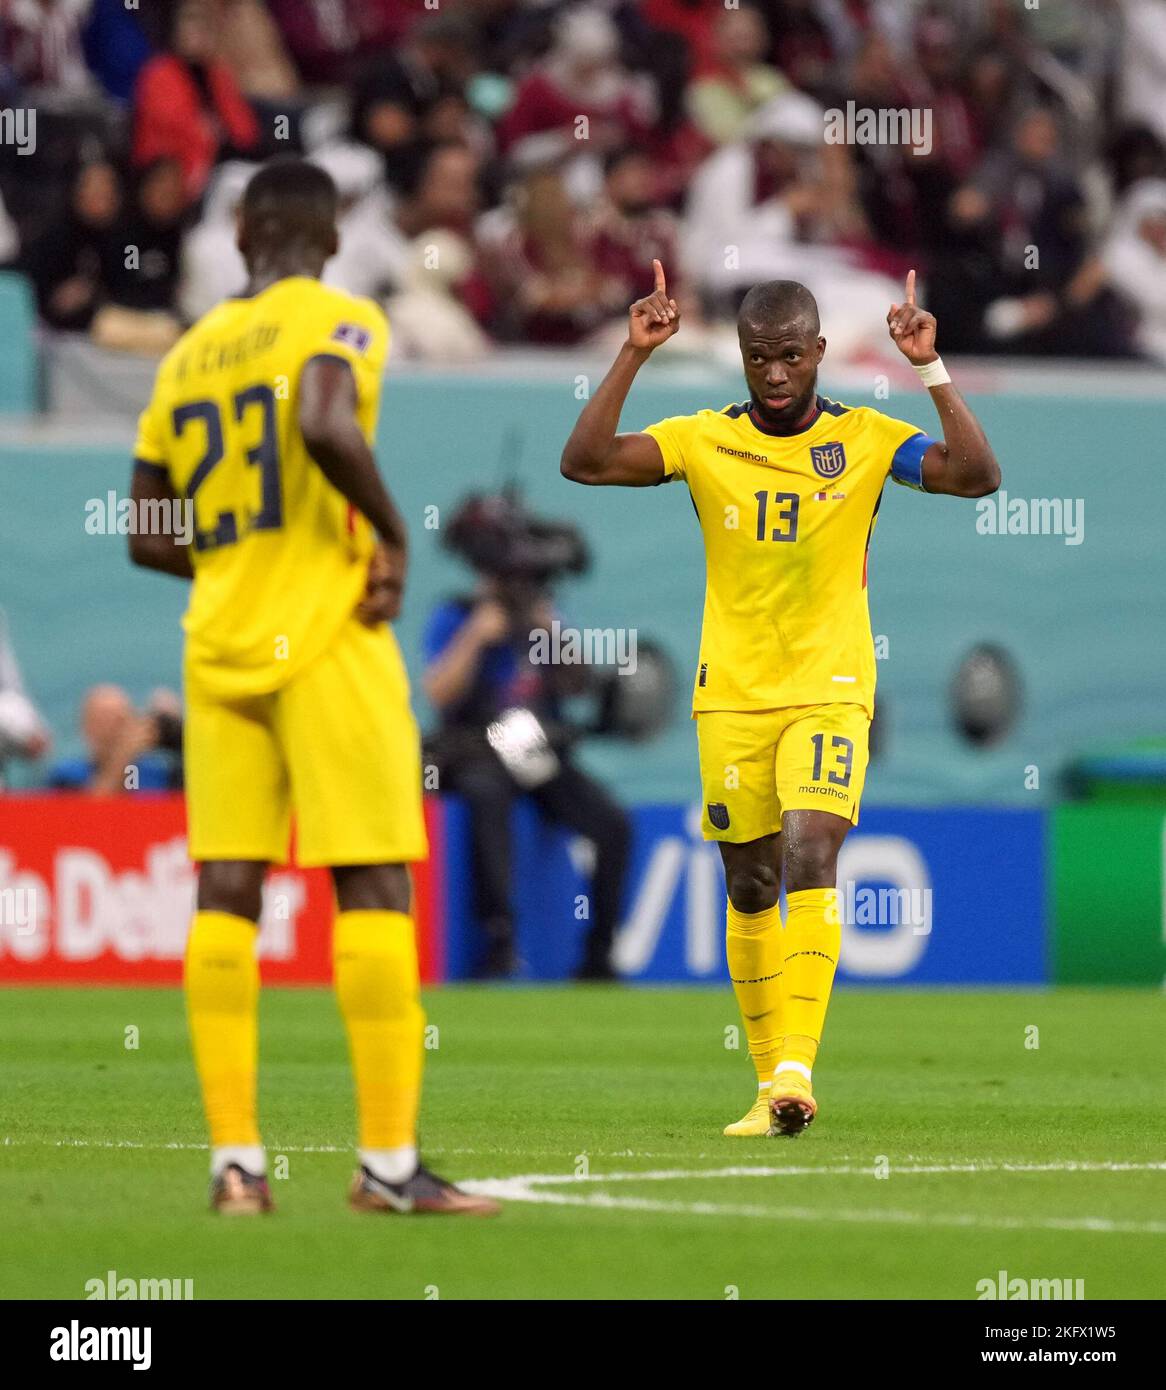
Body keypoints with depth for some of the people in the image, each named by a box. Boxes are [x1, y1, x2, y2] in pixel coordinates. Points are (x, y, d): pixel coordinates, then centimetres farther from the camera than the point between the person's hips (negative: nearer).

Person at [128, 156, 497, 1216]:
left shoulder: (189, 354, 14)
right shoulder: (339, 324, -4)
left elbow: (146, 536, 17)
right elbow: (327, 426, -26)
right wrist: (390, 534, -12)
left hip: (218, 650, 6)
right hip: (326, 641, -6)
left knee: (225, 894, 3)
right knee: (373, 887, -3)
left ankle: (235, 1158, -1)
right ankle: (389, 1160, -6)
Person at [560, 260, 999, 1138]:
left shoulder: (867, 439, -2)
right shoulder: (703, 441, 0)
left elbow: (979, 476, -15)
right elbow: (585, 464, -10)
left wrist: (931, 369, -20)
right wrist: (634, 355, -16)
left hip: (831, 693, -2)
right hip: (731, 697, 2)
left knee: (810, 852, -22)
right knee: (751, 890, 7)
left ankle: (797, 1066, -26)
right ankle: (770, 1084, 17)